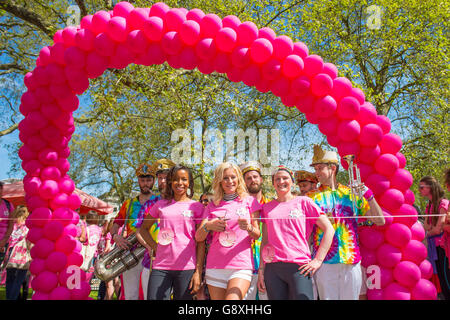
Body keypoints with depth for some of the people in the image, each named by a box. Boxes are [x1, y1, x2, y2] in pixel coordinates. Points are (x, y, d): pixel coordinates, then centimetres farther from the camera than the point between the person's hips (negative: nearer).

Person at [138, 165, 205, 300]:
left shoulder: (197, 206, 3)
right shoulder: (161, 205, 8)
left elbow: (200, 242, 1)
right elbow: (143, 229, 19)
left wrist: (198, 272, -5)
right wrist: (155, 246, 3)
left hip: (187, 268, -1)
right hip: (160, 268, 2)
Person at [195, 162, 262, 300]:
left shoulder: (249, 201, 6)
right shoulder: (212, 205, 11)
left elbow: (257, 235, 4)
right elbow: (198, 237, 5)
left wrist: (249, 228, -18)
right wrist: (208, 226, -16)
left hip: (241, 266, -2)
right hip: (215, 267, 3)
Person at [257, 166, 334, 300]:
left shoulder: (303, 202, 4)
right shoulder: (267, 207, 12)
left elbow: (329, 229, 1)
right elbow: (265, 240, 13)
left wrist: (318, 260, -5)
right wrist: (261, 269, 7)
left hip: (299, 266, -2)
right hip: (272, 268, 3)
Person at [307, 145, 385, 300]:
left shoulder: (352, 193, 7)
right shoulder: (312, 197, 3)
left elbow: (380, 221, 5)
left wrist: (369, 195, -6)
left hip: (351, 261, 1)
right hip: (324, 262, -1)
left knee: (351, 296, 10)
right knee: (327, 297, 4)